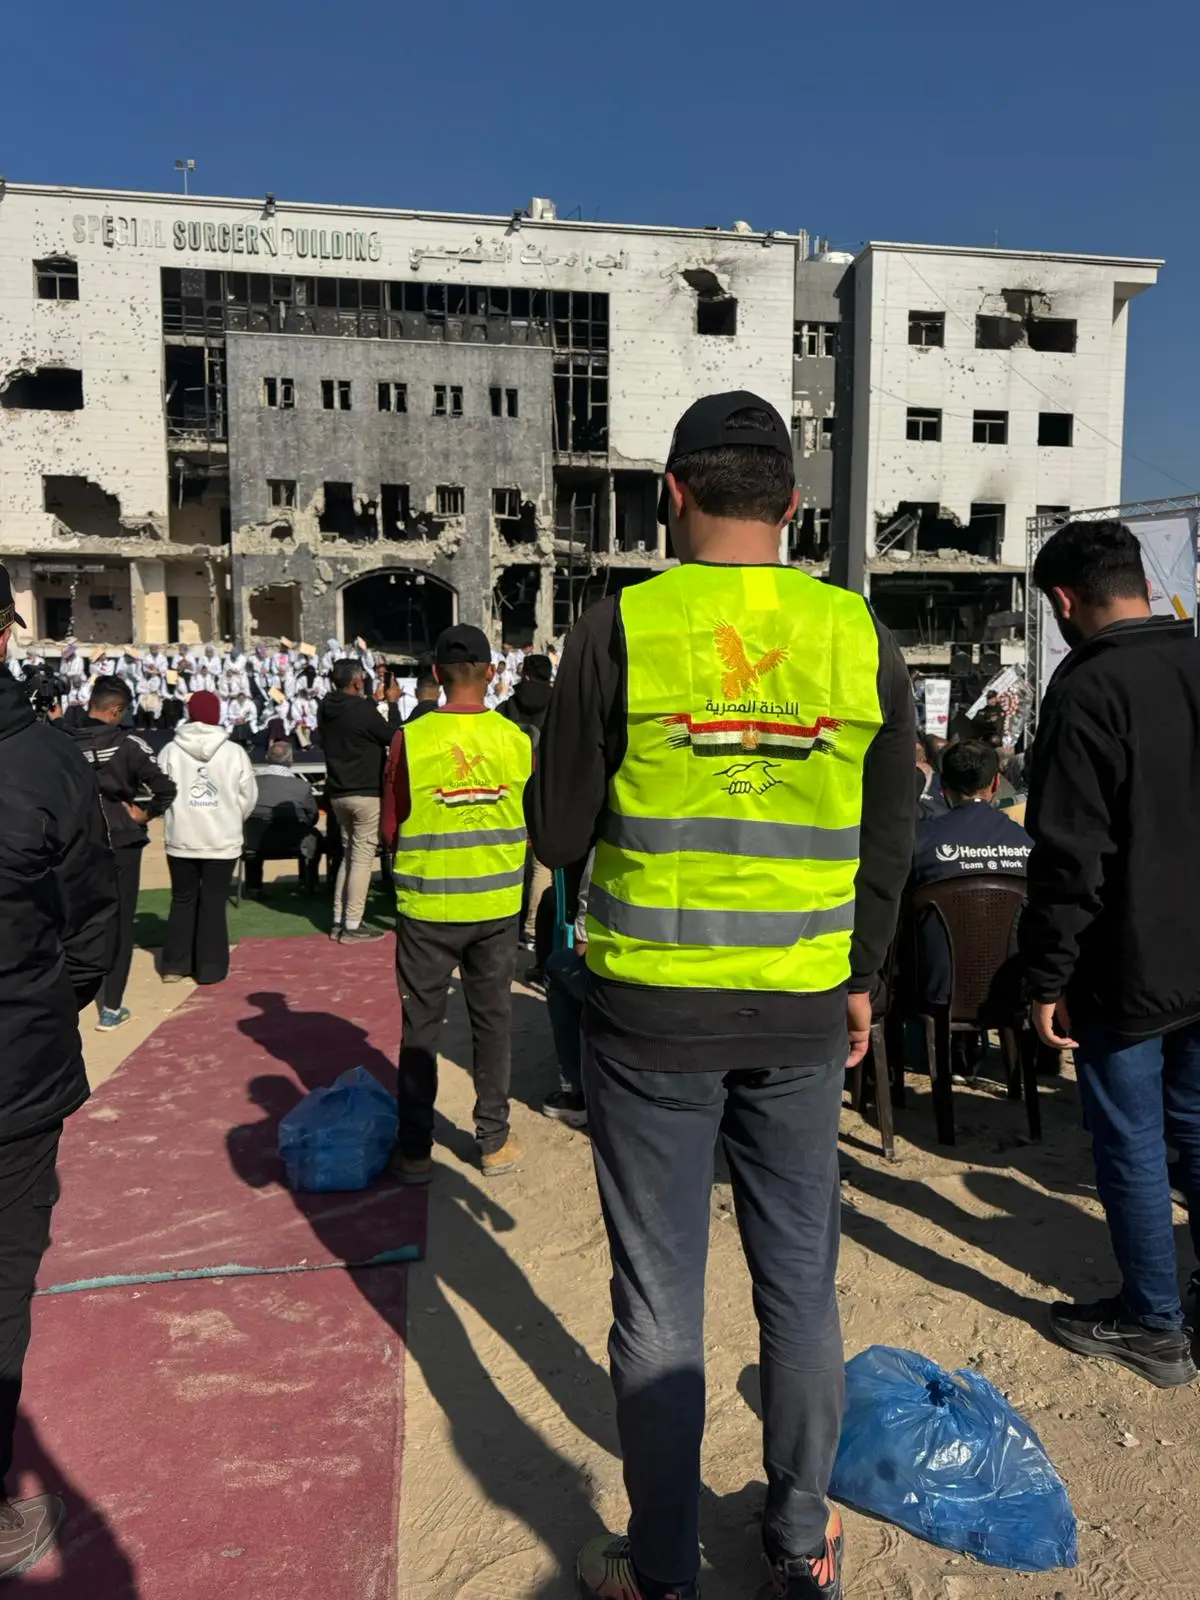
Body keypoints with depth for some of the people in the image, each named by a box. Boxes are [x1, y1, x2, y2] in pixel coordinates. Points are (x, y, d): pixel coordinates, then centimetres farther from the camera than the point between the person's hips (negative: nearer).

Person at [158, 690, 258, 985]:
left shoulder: (170, 751, -5)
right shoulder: (234, 752, -6)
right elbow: (248, 797, -1)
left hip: (181, 839, 1)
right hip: (222, 840, -1)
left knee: (182, 900, 14)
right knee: (213, 902, 6)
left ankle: (175, 964, 16)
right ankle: (210, 967, 8)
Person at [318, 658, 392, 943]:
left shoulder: (326, 710, 5)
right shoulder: (363, 710, -17)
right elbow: (391, 737, -4)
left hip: (337, 792, 8)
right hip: (365, 792, -8)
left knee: (348, 854, 17)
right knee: (362, 857, -2)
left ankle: (339, 920, 18)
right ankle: (352, 925, 0)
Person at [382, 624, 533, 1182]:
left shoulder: (411, 739, -11)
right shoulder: (517, 740, -6)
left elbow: (390, 830, -3)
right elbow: (530, 826, 3)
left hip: (427, 906, -1)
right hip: (497, 905, 2)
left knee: (420, 1027, 10)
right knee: (492, 1021, 14)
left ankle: (415, 1150, 19)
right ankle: (494, 1141, 23)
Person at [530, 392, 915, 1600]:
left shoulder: (620, 629, -11)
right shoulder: (859, 636, -1)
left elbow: (559, 835, -6)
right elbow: (888, 839, 6)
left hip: (651, 1011, -3)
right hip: (801, 1012, 3)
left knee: (660, 1294, 12)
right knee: (800, 1280, 19)